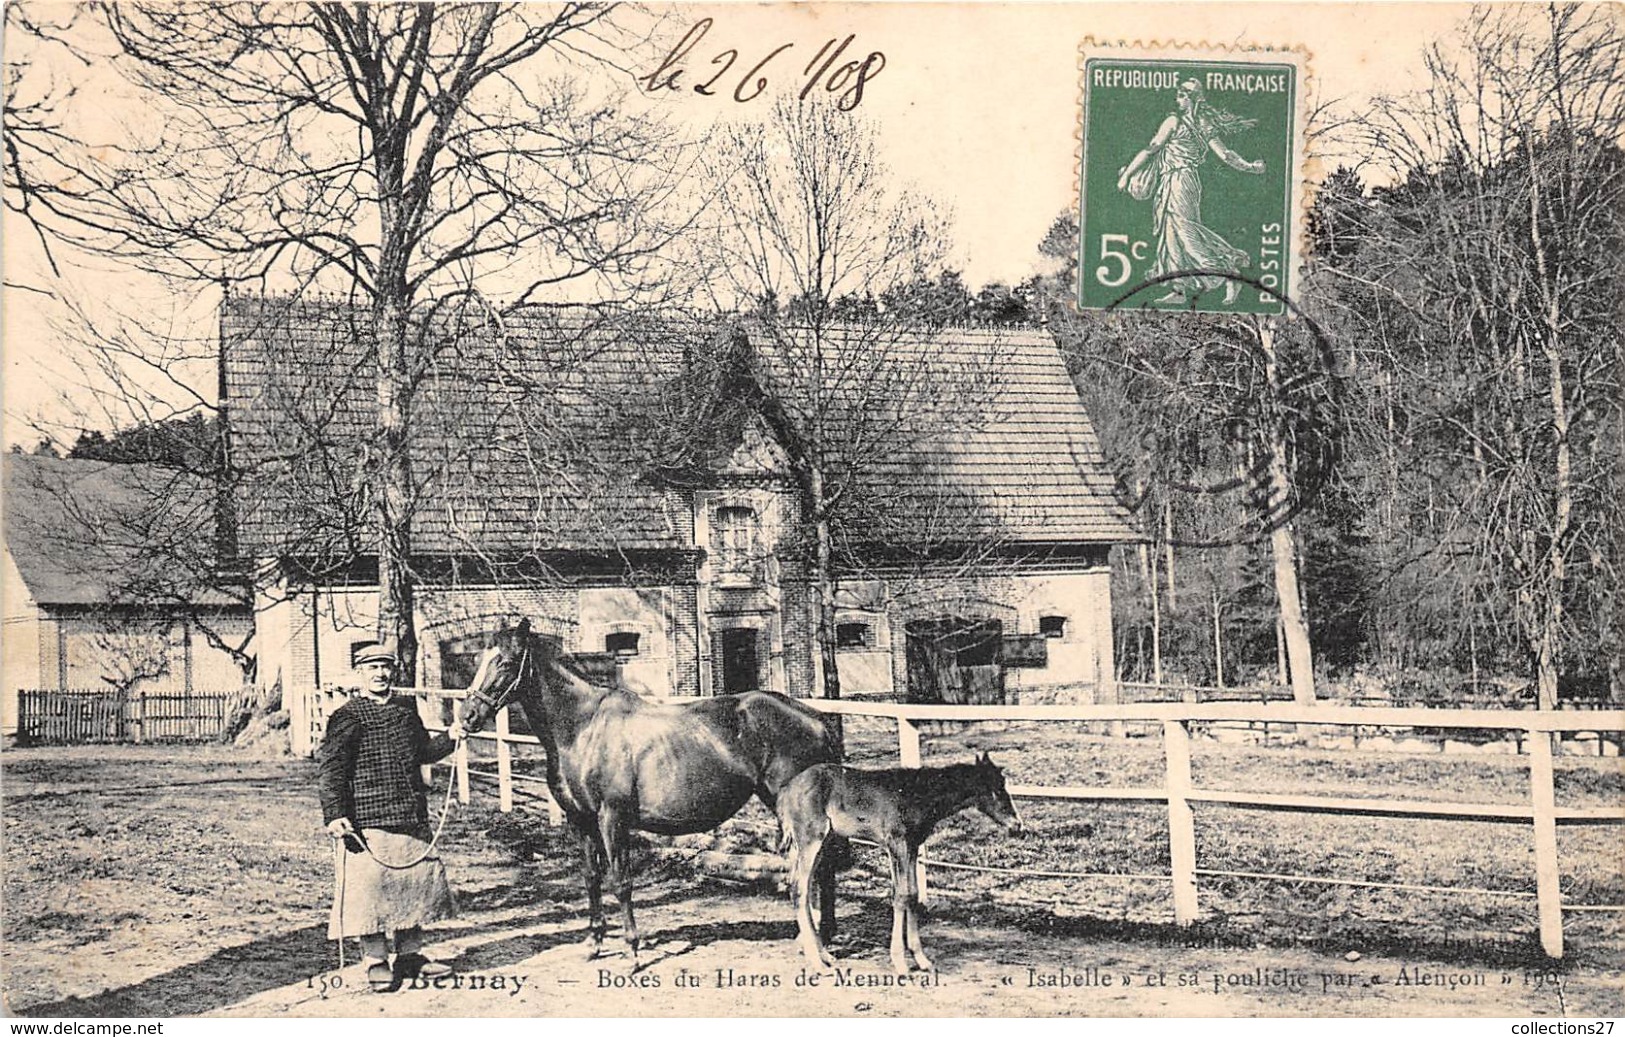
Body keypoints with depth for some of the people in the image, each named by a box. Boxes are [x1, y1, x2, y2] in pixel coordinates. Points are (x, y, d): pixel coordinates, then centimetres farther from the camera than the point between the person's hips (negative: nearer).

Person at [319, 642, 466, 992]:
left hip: (413, 818, 6)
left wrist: (448, 738, 8)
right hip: (368, 822, -6)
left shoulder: (407, 708, 13)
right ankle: (376, 962, 6)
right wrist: (333, 815, -20)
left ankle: (410, 955, 24)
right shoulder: (347, 717, -6)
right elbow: (329, 769, -10)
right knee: (371, 886, -6)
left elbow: (422, 751, 27)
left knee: (419, 880, 11)